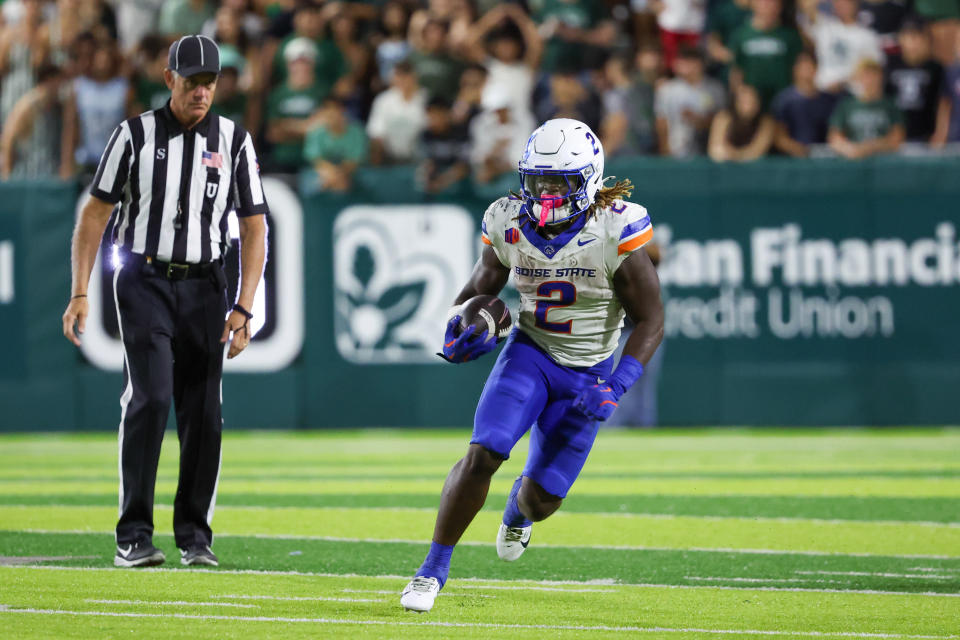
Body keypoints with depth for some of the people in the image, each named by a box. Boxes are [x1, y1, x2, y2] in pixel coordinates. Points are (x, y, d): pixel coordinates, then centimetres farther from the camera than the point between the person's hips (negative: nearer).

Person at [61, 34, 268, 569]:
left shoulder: (234, 141, 4)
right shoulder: (135, 135, 0)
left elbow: (254, 228, 4)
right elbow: (96, 213, 2)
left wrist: (244, 308, -5)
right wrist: (80, 294, -6)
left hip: (205, 287, 2)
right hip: (145, 280, -2)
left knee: (204, 411, -1)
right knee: (150, 398, -16)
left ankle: (195, 535, 12)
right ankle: (134, 537, -14)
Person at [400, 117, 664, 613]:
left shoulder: (617, 233, -21)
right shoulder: (509, 226, -12)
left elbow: (650, 320, -15)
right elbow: (480, 288, 6)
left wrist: (616, 387, -26)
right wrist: (459, 328, -17)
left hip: (587, 374, -1)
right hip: (530, 352, 1)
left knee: (543, 499, 3)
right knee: (483, 455, -21)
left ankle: (519, 509, 45)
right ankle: (434, 570, -6)